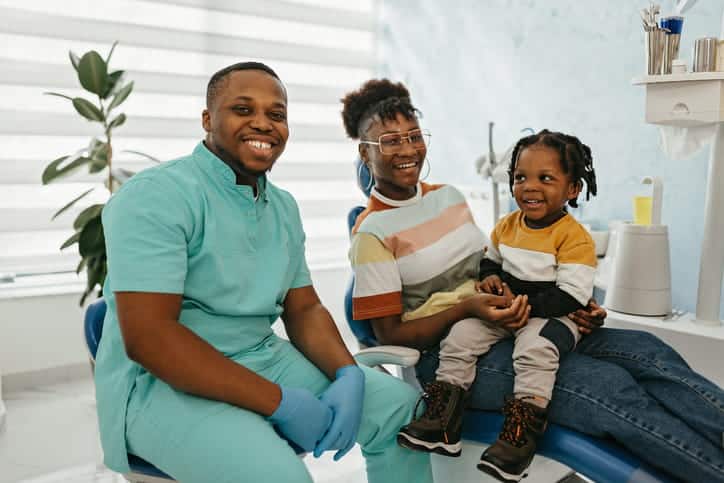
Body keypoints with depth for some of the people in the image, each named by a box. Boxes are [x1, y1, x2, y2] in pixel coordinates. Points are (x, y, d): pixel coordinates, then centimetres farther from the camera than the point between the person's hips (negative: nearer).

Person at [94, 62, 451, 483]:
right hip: (161, 382, -7)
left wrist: (348, 375, -10)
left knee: (400, 404, 3)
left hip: (264, 361, 8)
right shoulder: (156, 196, -16)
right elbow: (147, 337, -24)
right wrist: (280, 402, -24)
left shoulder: (284, 207, 9)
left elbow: (304, 309, 11)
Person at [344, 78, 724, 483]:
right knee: (609, 384, -25)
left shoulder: (449, 196, 12)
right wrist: (467, 309, -24)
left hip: (502, 326, 7)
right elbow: (390, 333, -9)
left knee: (645, 349, -13)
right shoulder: (372, 233, -8)